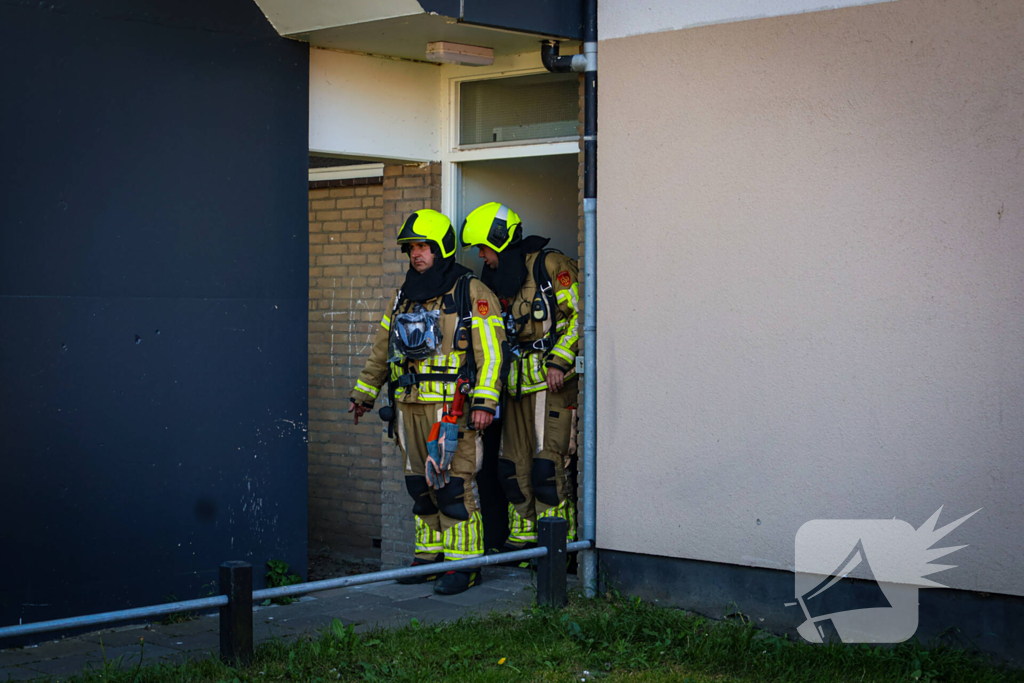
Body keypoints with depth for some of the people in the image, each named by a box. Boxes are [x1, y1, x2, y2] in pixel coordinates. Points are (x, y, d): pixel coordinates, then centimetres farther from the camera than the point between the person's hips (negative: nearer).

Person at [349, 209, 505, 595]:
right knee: (421, 486, 10)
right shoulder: (403, 297, 17)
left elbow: (490, 352, -10)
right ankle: (431, 556, 19)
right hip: (409, 405, 7)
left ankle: (463, 564, -3)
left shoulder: (471, 294, -4)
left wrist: (484, 402, -18)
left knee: (453, 486, -8)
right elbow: (382, 349, 25)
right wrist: (363, 393, 26)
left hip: (451, 407, -7)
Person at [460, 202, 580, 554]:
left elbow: (577, 316, -11)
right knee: (514, 465, 8)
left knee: (546, 465, -12)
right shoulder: (499, 280, 17)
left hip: (552, 382, -8)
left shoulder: (551, 266, -7)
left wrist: (559, 362, -18)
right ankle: (521, 539, 17)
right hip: (517, 384, 8)